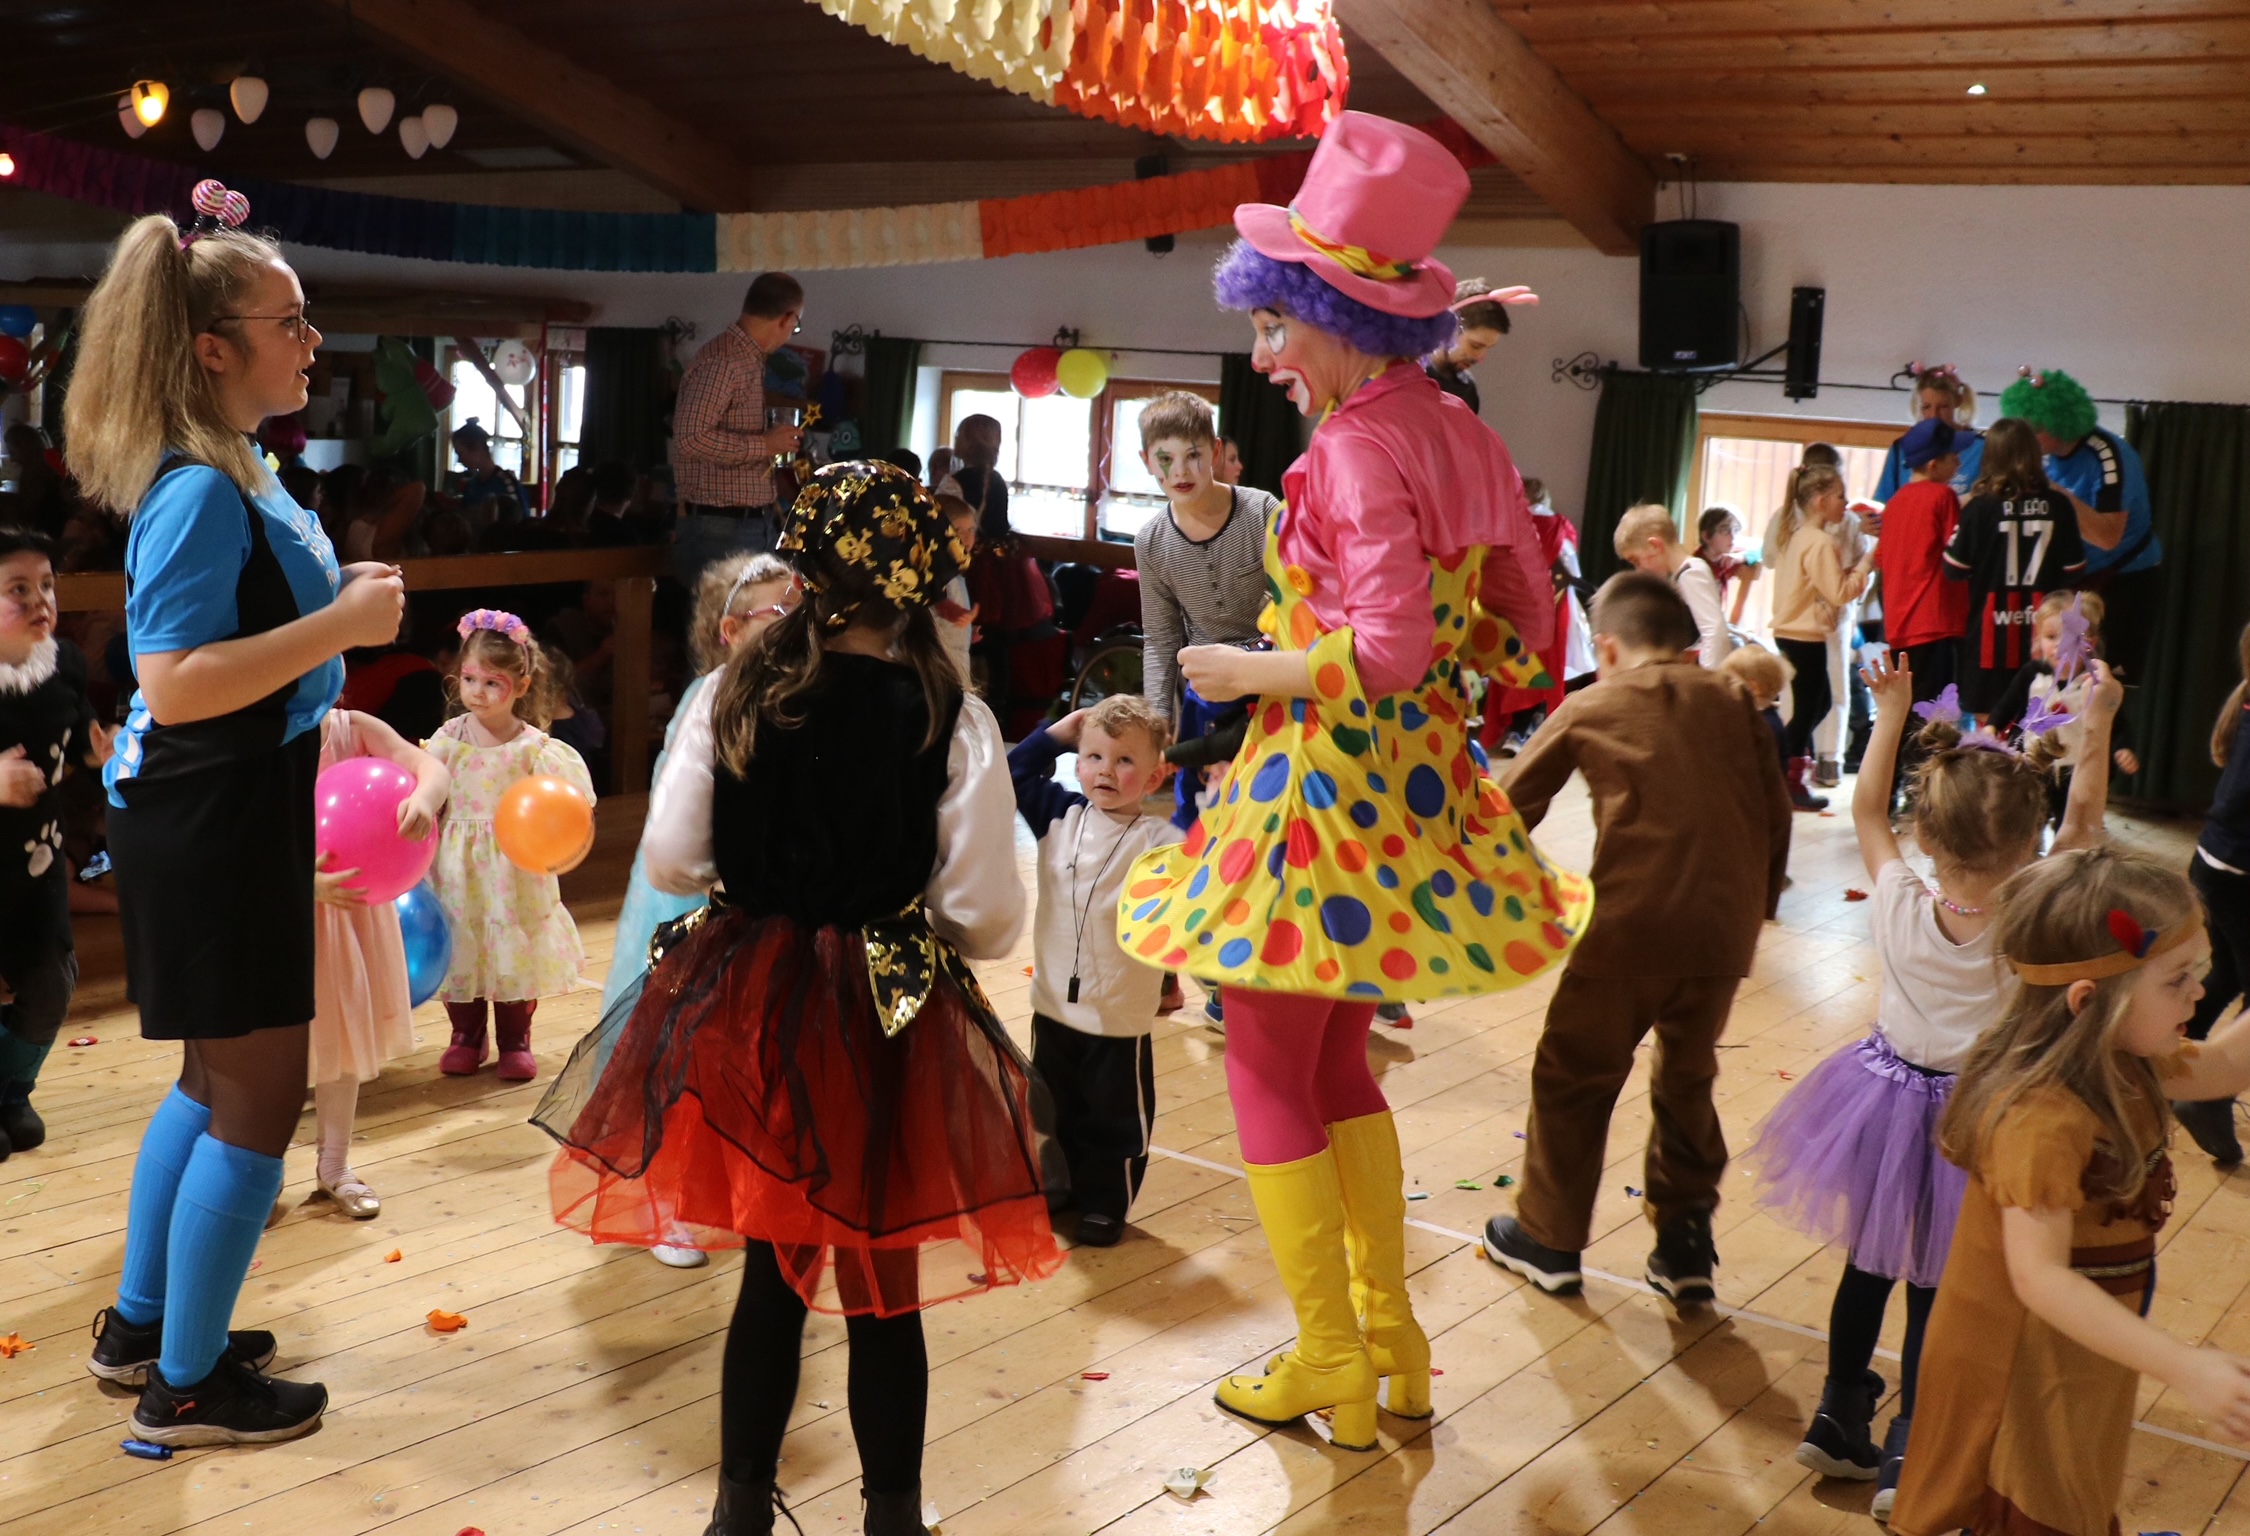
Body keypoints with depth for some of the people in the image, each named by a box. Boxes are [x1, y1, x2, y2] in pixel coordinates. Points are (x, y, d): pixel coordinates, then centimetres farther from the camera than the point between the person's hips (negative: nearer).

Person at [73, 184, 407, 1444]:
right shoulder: (200, 491, -21)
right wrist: (341, 623, -26)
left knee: (220, 1082, 21)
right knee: (259, 1101, -1)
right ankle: (188, 1386, 13)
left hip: (236, 816, 11)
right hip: (211, 828, -11)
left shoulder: (229, 476, 10)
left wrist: (338, 599, 13)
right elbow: (174, 685, -28)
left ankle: (144, 1326, 36)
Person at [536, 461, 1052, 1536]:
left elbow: (669, 861, -3)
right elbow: (986, 918, -11)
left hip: (749, 1008, 2)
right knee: (882, 1285, 12)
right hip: (891, 1020, -2)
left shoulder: (734, 696, -6)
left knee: (773, 1268, 16)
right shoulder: (953, 721, -12)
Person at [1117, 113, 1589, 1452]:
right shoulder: (1461, 436, 7)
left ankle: (1330, 1366, 14)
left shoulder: (1357, 449, -18)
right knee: (1335, 1061, 20)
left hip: (1327, 779, -9)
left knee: (1272, 1074, 5)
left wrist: (1251, 671, -12)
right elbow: (1524, 633, 11)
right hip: (1411, 775, 9)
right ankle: (1391, 1338, 29)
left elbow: (1386, 650, -26)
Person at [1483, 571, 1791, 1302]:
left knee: (1574, 1076, 13)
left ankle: (1549, 1238, 21)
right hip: (1725, 926, 4)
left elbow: (1515, 802, 11)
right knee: (1687, 1078, 22)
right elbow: (1776, 812, 11)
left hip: (1632, 921, -3)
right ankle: (1684, 1242, 25)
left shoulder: (1591, 706, 8)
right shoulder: (1730, 701, 14)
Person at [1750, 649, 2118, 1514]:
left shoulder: (1900, 908, -19)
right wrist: (2094, 734, -1)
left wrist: (1891, 715, 4)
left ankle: (1841, 1418, 33)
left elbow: (1867, 809, -3)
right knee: (1934, 1288, 11)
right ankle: (1905, 1454, 17)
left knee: (1868, 1264, 20)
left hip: (1888, 1101, 2)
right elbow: (2082, 826, -8)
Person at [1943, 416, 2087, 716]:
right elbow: (2074, 570, 2)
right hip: (2040, 631, 2)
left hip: (1992, 632, -2)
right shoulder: (2056, 506, -3)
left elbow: (1954, 568, -5)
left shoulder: (1980, 507, -10)